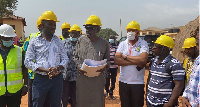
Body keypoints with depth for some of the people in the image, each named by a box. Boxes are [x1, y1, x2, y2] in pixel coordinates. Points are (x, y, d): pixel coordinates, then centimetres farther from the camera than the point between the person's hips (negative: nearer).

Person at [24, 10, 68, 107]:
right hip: (40, 79, -3)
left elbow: (65, 58, 12)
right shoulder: (34, 41, 1)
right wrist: (45, 70, -16)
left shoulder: (58, 41, 11)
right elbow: (28, 62, -4)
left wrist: (58, 68, -11)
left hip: (57, 78, 3)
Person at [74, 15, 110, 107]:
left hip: (98, 78, -1)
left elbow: (107, 60, 9)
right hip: (82, 77, 2)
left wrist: (105, 67, -13)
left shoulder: (104, 43, 4)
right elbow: (76, 56, 14)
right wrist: (78, 65, -5)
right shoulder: (81, 40, 9)